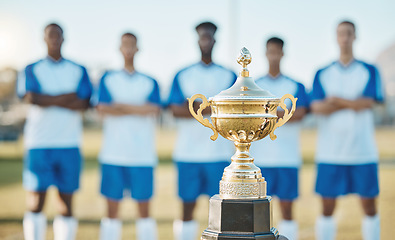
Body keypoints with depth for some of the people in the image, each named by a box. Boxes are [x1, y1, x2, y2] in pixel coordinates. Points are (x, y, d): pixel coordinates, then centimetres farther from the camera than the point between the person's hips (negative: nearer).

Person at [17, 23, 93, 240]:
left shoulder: (78, 71, 11)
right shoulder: (32, 70, 8)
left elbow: (83, 104, -3)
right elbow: (31, 97, -10)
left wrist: (48, 100, -8)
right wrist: (67, 97, -8)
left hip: (69, 145, 2)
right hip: (38, 143, -1)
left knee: (66, 203, 3)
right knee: (36, 202, -4)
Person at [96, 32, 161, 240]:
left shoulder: (150, 82, 11)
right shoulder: (108, 80, 10)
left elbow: (154, 110, -7)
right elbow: (103, 109, -7)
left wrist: (122, 106, -8)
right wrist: (137, 109, -7)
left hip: (143, 155, 0)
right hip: (113, 154, 0)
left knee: (144, 207, 2)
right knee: (112, 206, 2)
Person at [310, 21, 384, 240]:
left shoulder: (370, 71, 6)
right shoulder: (322, 74, 8)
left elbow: (368, 103, -9)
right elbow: (317, 107, -6)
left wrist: (336, 100, -6)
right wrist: (354, 102, -13)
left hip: (363, 152, 0)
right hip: (329, 153, 0)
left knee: (369, 205, 3)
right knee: (328, 207, 2)